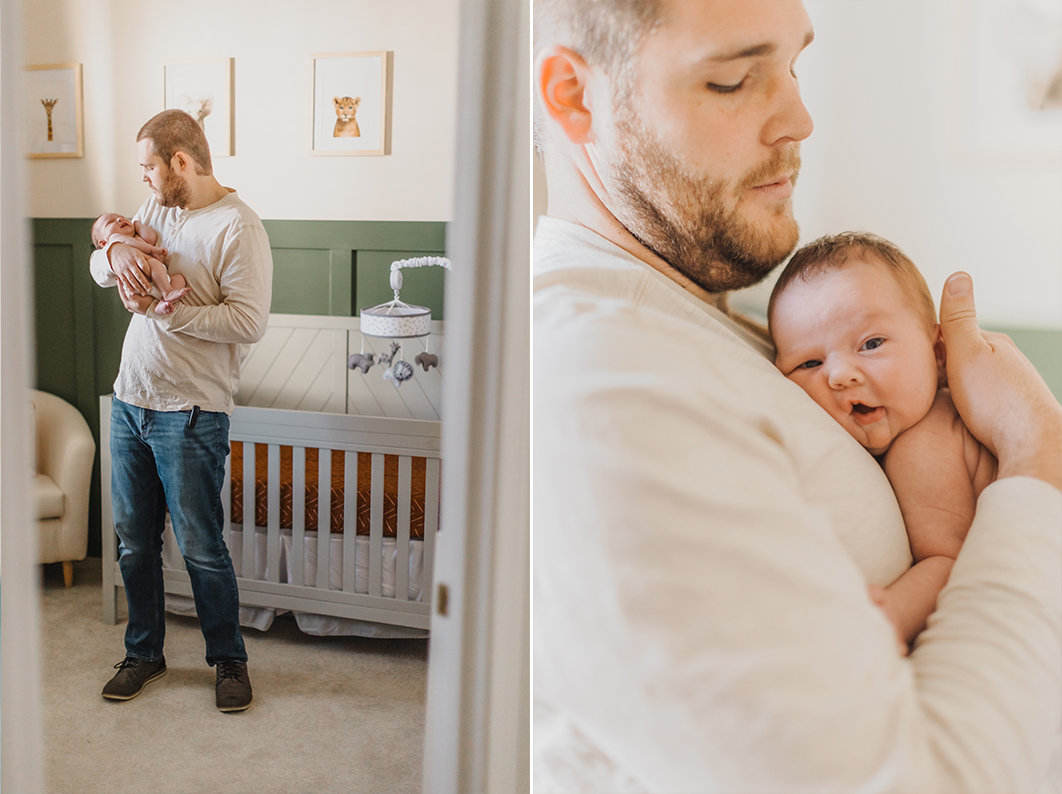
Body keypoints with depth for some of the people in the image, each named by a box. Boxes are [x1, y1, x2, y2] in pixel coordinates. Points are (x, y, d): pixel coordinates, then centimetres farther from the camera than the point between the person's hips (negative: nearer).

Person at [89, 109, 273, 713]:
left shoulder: (238, 226, -12)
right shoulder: (157, 209, 12)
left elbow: (249, 321, -20)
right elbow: (99, 270, 16)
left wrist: (162, 309, -18)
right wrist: (116, 253, -7)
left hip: (190, 413, -7)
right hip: (130, 399, 7)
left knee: (202, 549, 2)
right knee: (134, 541, 15)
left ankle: (229, 659, 21)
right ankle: (144, 653, 32)